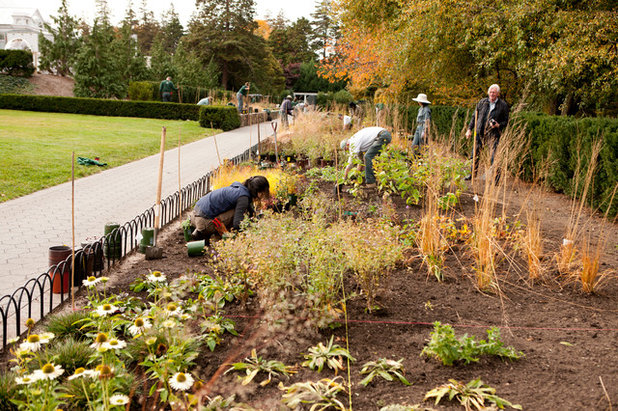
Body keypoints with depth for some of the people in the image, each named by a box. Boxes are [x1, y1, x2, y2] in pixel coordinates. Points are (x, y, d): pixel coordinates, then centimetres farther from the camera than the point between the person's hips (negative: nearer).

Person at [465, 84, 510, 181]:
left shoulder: (503, 105, -1)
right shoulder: (482, 102, 7)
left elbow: (505, 121, 4)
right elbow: (475, 116, 14)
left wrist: (498, 125, -16)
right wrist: (469, 129, 9)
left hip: (493, 133, -3)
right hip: (480, 132, 3)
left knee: (494, 155, -9)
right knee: (475, 153, 10)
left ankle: (496, 176, 0)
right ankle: (473, 173, 27)